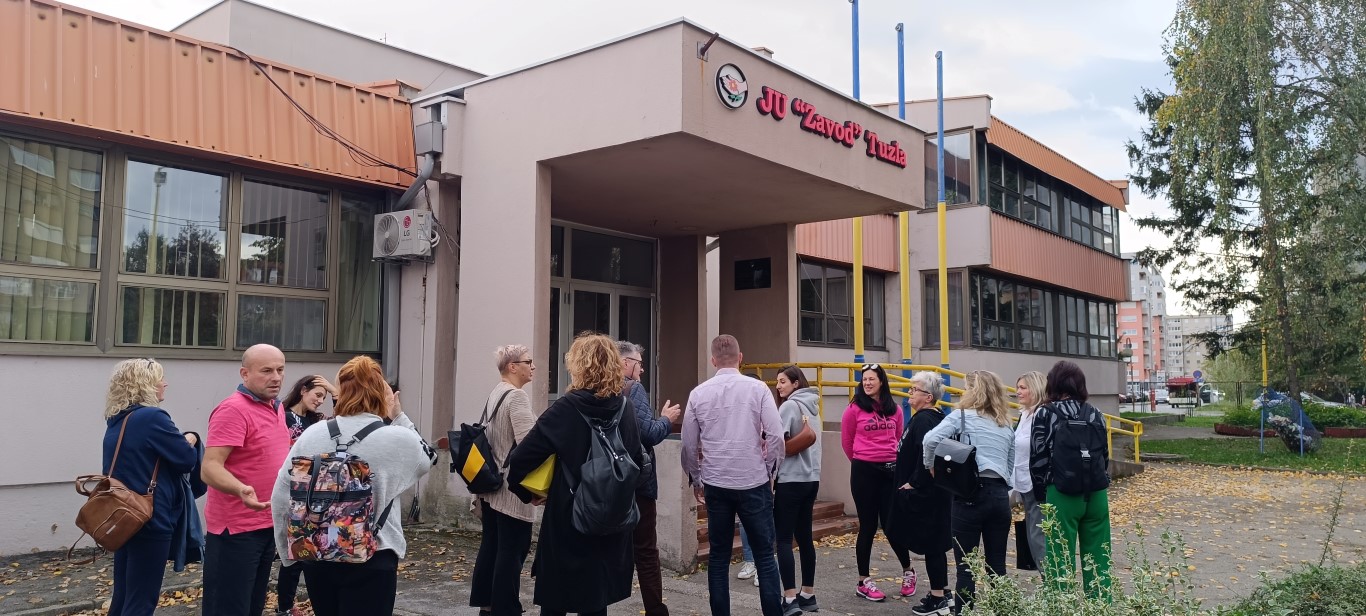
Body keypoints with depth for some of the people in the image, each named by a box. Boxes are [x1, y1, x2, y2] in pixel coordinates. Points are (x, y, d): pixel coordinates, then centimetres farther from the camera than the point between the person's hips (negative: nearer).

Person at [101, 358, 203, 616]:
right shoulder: (153, 417, -17)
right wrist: (190, 440, 6)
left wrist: (179, 441, 11)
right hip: (149, 520, -9)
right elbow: (187, 459, -13)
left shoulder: (117, 421, 9)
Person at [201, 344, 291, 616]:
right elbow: (210, 467, -25)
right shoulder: (233, 410, -17)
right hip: (236, 529, -9)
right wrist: (241, 489, -42)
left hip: (268, 525, 9)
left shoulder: (276, 407, 10)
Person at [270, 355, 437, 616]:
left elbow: (281, 497, -1)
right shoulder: (397, 439, -12)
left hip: (317, 557, 4)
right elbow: (426, 458, 11)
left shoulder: (312, 435, -5)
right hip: (371, 560, -4)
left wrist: (290, 552, 11)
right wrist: (398, 416, 10)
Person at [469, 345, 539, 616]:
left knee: (491, 545, 15)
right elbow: (528, 442, -25)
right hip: (512, 488, -9)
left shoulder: (494, 394, 11)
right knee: (512, 550, -2)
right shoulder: (517, 396, -17)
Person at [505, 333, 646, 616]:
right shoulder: (625, 408, -1)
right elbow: (638, 461, 7)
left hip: (568, 521, -4)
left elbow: (520, 459, -17)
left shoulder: (566, 409, -15)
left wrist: (525, 492, 0)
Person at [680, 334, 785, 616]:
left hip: (715, 484, 2)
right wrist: (770, 471, 6)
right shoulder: (757, 388, -4)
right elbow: (776, 436, -8)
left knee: (718, 557, 11)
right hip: (753, 482, -2)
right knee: (765, 555, 5)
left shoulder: (698, 393, 3)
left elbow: (689, 445, 6)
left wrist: (696, 480, 19)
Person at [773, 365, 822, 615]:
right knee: (804, 537, 13)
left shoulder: (789, 406, -11)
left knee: (784, 539, -5)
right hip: (811, 478, 8)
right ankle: (808, 595, 19)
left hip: (791, 479, -8)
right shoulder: (812, 407, 14)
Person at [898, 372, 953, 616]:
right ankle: (943, 592, 27)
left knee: (930, 544, -1)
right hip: (932, 491, 10)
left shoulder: (923, 420, -19)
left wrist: (912, 484, -18)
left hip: (924, 493, -10)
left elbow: (926, 457, -29)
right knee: (936, 543, 17)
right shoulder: (935, 418, 12)